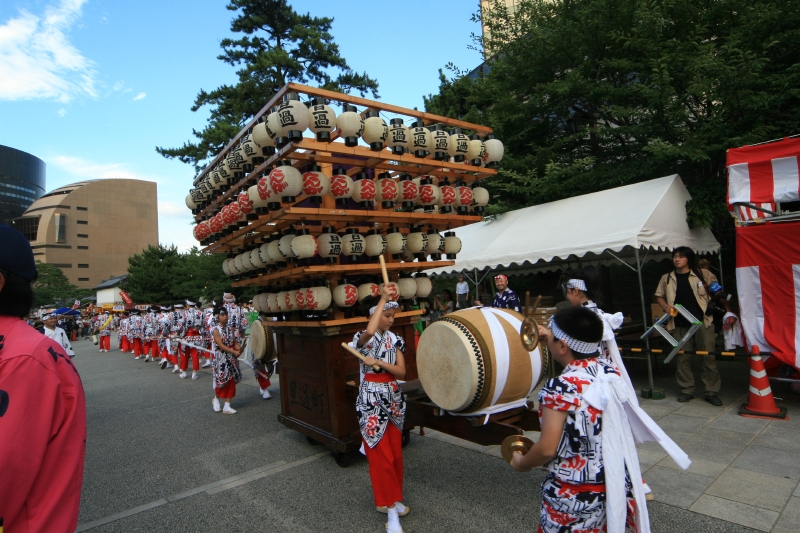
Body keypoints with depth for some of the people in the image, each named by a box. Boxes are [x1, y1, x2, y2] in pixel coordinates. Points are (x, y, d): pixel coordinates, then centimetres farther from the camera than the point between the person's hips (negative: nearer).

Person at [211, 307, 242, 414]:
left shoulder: (230, 329, 9)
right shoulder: (216, 330, -8)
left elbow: (235, 342, 9)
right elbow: (221, 345, -16)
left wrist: (238, 349, -14)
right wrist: (234, 352, -23)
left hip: (232, 359, 5)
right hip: (221, 359, -5)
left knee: (231, 381, 4)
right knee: (222, 380, -1)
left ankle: (227, 406, 11)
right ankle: (216, 399, 29)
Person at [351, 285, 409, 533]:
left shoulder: (394, 339, 5)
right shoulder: (363, 338, -10)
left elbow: (401, 371, -2)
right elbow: (369, 332, -37)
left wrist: (379, 362, -18)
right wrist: (382, 299, -31)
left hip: (393, 397, 6)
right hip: (371, 399, -5)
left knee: (396, 452, 14)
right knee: (381, 455, 0)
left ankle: (393, 499, 33)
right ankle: (389, 505, 15)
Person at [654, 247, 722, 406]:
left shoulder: (702, 274, 6)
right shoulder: (667, 279, 10)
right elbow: (659, 296, 18)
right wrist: (666, 306, 0)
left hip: (702, 321, -1)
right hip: (679, 324, 2)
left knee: (708, 357, -1)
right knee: (682, 358, 4)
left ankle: (712, 392, 9)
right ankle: (687, 390, 16)